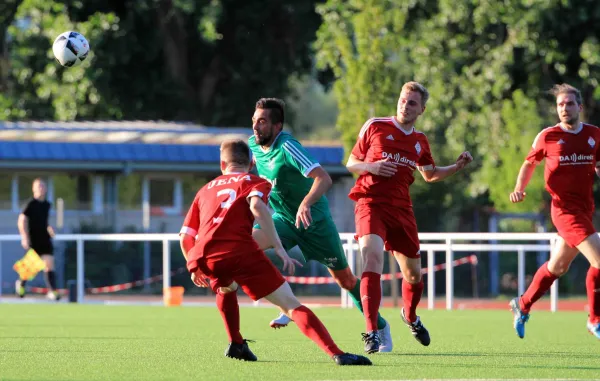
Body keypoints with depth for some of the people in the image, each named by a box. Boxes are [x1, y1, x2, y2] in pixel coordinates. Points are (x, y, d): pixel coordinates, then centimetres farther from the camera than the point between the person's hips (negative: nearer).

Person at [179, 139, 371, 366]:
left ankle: (236, 345, 30)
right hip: (240, 251, -4)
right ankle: (336, 354, -22)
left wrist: (195, 268, 43)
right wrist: (279, 248, -7)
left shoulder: (205, 190, 32)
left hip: (201, 256, 4)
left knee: (226, 288, 40)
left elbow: (185, 236, 27)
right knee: (290, 305, -5)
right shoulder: (255, 183, 20)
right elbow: (256, 205, -5)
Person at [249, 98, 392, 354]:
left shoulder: (287, 147, -26)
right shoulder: (254, 145, -4)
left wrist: (306, 203, -52)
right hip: (283, 219, 6)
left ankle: (380, 326, 25)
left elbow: (323, 178, -36)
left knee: (345, 279, 4)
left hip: (314, 220, -6)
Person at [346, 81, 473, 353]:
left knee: (413, 273, 11)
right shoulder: (375, 127, 0)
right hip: (371, 204, -5)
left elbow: (430, 175, 25)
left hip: (400, 209, 5)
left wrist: (457, 167, 9)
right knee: (372, 257, -27)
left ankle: (410, 316, 45)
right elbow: (351, 163, 7)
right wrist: (371, 167, -14)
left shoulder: (420, 141, 11)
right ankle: (372, 332, -27)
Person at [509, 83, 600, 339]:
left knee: (557, 266, 18)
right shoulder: (548, 136, -5)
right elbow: (529, 163, 9)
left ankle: (522, 306, 38)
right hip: (565, 209, -6)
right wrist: (519, 189, -3)